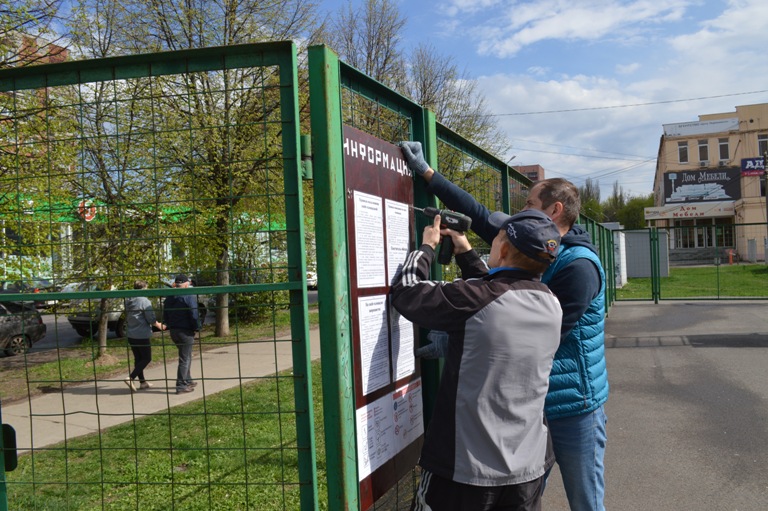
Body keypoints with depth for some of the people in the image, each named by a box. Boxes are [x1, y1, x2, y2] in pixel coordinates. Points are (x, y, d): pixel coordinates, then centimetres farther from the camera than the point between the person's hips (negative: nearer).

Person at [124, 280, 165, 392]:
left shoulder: (128, 302, 7)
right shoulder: (145, 301, -14)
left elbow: (126, 318, 17)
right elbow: (151, 319, -14)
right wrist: (159, 325, 4)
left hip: (131, 335, 8)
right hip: (142, 335, -7)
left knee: (138, 358, 14)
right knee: (146, 358, 1)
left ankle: (142, 382, 20)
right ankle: (131, 378, -12)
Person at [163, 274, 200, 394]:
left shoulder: (169, 297, 10)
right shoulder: (189, 296, -13)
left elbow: (165, 315, 14)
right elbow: (194, 315, -18)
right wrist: (197, 328, -6)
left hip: (173, 331, 8)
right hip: (185, 331, -8)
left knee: (186, 357, 21)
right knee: (184, 359, -2)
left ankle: (188, 381, 28)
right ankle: (181, 386, -2)